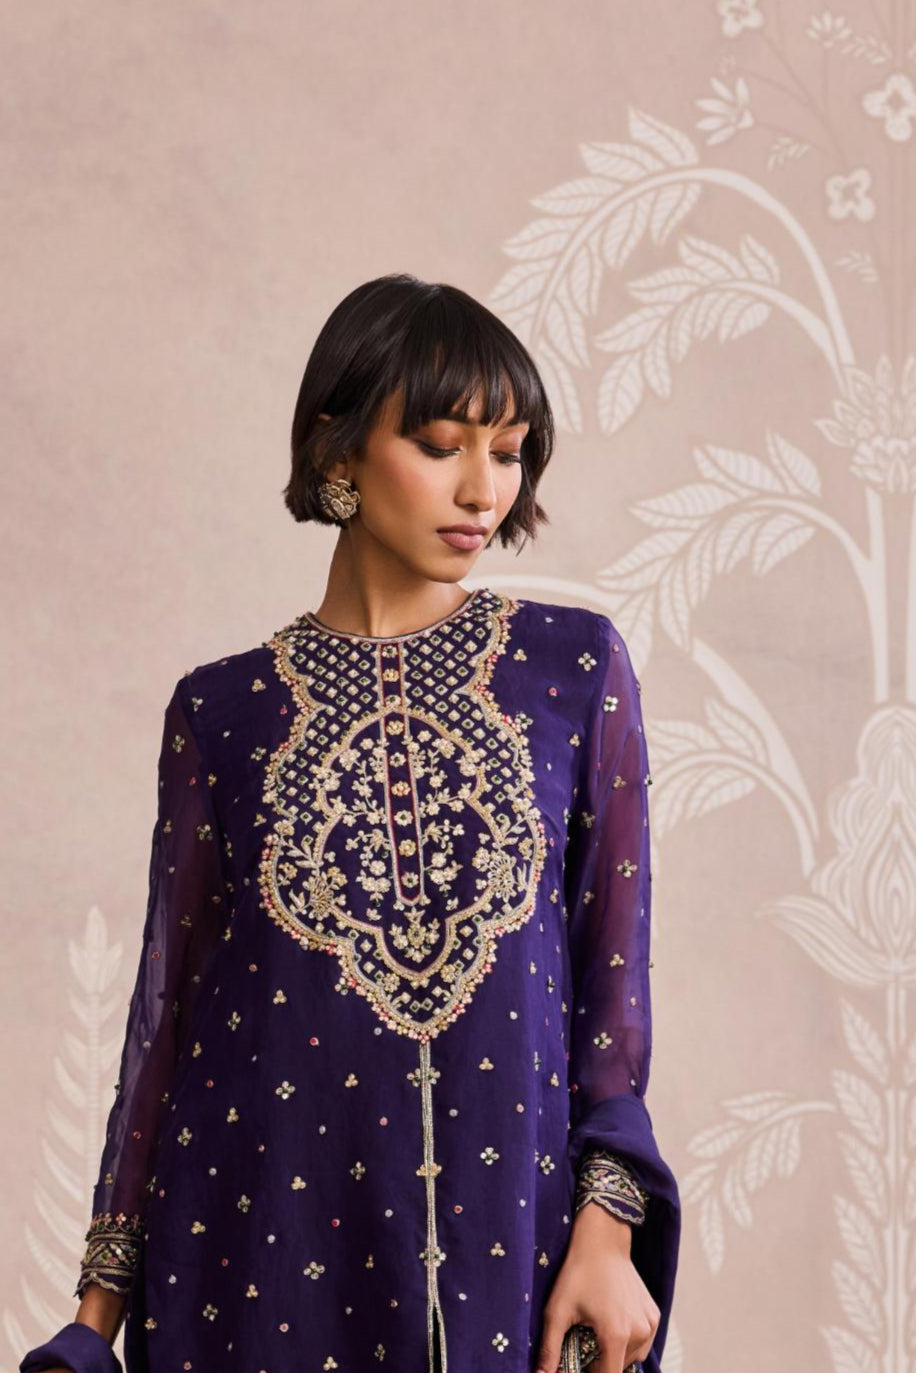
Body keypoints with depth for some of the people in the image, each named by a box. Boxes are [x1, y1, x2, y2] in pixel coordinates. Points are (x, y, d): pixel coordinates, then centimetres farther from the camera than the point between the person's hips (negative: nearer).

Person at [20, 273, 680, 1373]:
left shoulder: (575, 667, 2)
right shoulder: (222, 709, 2)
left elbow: (615, 963, 2)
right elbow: (169, 1000, 6)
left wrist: (608, 1233, -6)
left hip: (506, 1223, 0)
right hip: (266, 1229, 0)